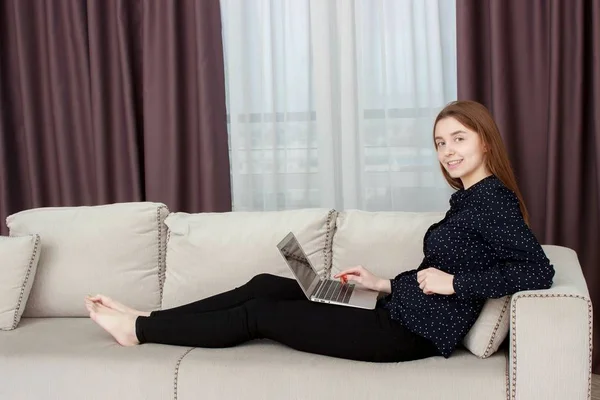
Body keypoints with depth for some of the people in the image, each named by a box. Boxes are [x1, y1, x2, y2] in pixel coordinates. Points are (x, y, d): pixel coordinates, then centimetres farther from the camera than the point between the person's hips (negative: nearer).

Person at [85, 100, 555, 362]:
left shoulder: (492, 198, -14)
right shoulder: (469, 199, 13)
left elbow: (539, 271, -26)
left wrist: (453, 283, -22)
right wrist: (380, 283, 11)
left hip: (414, 333, -9)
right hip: (401, 313, 9)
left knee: (261, 313, -4)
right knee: (267, 285, 6)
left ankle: (139, 330, 11)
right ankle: (148, 319, 17)